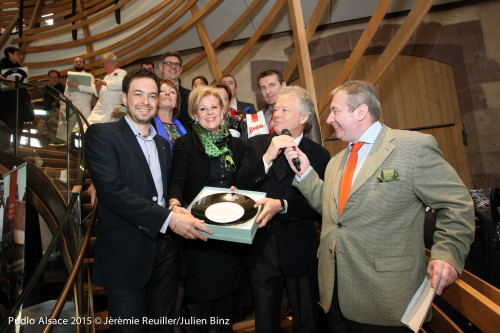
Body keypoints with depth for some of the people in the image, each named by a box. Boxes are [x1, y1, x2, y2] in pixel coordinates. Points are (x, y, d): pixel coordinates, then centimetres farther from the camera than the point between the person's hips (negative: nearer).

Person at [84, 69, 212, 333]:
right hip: (125, 255, -5)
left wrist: (178, 208, -6)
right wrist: (169, 219, -25)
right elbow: (111, 190, -21)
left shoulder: (163, 143, 14)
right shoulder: (101, 135, -8)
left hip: (165, 251, 6)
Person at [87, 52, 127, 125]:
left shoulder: (121, 72, 4)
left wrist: (104, 83, -14)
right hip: (100, 105, 7)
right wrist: (99, 90, 9)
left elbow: (121, 84, -19)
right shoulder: (107, 76, 28)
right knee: (90, 124, -6)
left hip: (112, 107, -7)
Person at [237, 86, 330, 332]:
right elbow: (241, 187, -11)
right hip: (261, 249, 2)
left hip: (300, 250, -2)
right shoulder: (257, 145, 0)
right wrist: (267, 157, -23)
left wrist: (282, 205, -30)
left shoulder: (319, 155, -7)